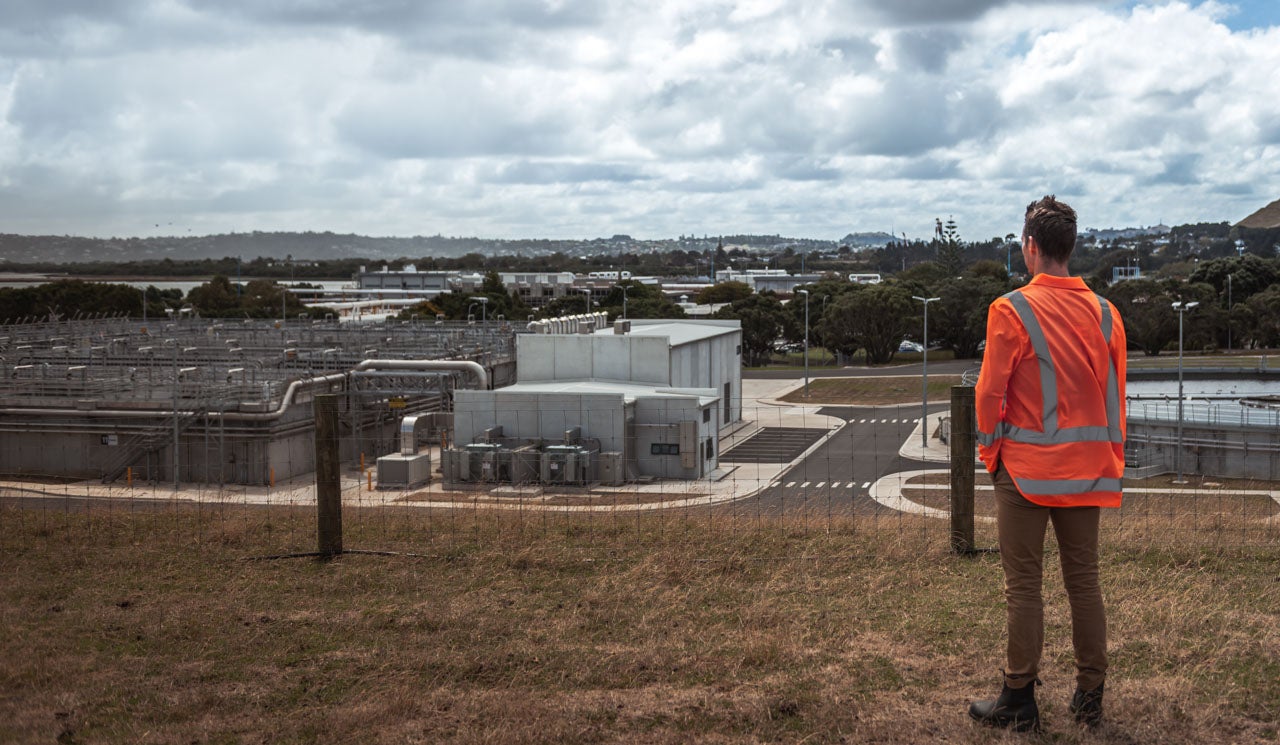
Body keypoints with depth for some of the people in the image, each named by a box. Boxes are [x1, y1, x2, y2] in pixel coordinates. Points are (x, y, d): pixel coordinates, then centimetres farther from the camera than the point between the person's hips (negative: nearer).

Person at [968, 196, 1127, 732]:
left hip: (1027, 467, -5)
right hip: (1088, 469, 5)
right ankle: (1090, 698, 18)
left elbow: (990, 391, -9)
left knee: (1024, 584, 2)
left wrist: (989, 452, 5)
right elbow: (1115, 394, 9)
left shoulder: (1012, 310, -11)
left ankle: (1019, 701, 8)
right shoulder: (1105, 313, 4)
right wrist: (1112, 460, 17)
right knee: (1084, 581, 11)